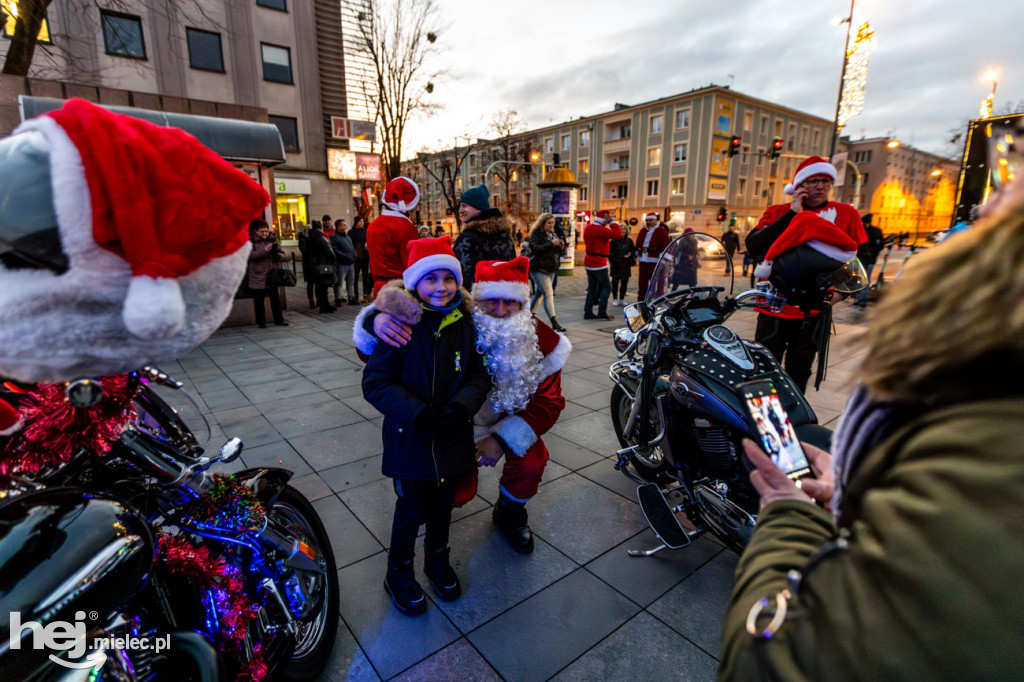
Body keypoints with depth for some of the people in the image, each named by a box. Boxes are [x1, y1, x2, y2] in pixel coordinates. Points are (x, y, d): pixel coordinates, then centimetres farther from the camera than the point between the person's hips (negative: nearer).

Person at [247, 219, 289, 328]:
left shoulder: (273, 239, 7)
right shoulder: (251, 241, -3)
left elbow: (282, 255, 5)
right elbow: (250, 254, -19)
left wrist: (276, 254, -17)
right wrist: (264, 251, -29)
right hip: (257, 277, -3)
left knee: (275, 299, 6)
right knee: (258, 301, 6)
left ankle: (278, 320, 15)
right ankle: (261, 322, 15)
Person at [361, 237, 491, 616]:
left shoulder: (464, 324, -4)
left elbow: (479, 375, -2)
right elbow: (376, 382, -17)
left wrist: (461, 407, -21)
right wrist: (418, 414, -27)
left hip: (453, 438, 4)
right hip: (409, 439, -3)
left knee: (443, 504, 21)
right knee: (413, 510, 11)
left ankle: (438, 559, 49)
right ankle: (399, 573, 39)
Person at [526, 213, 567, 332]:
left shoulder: (552, 234, 17)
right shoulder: (535, 234, -8)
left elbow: (557, 252, 20)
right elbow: (535, 248, -24)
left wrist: (560, 246, -2)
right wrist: (551, 244, -27)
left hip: (551, 268, 8)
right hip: (539, 268, -8)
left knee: (539, 293, 13)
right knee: (548, 294, -12)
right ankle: (554, 323, -12)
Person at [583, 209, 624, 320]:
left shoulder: (588, 227, 11)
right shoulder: (599, 229, -18)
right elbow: (617, 234, -22)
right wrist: (611, 221, -15)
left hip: (589, 263, 9)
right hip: (599, 263, -9)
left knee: (592, 288, 12)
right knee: (606, 287, -2)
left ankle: (588, 312, 13)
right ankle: (602, 312, -5)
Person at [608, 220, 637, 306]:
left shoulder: (629, 241, 9)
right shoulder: (614, 240, -2)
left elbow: (633, 251, 17)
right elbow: (609, 252, 0)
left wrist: (632, 261, 4)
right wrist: (612, 260, -7)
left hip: (626, 266, 3)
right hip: (616, 265, -3)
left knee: (624, 283, 6)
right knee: (615, 282, 0)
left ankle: (622, 299, 16)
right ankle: (615, 299, 11)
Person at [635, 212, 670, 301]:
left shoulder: (661, 231, -1)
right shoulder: (642, 230, 17)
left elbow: (666, 245, -7)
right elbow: (638, 243, 22)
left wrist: (662, 257, -15)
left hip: (655, 260, -6)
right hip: (643, 260, 6)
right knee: (642, 281, 10)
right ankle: (641, 299, 19)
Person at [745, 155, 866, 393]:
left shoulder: (847, 214, 3)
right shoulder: (778, 212, 2)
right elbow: (753, 245, -14)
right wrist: (791, 214, -15)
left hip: (813, 312, 1)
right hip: (775, 308, -1)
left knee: (798, 378, 14)